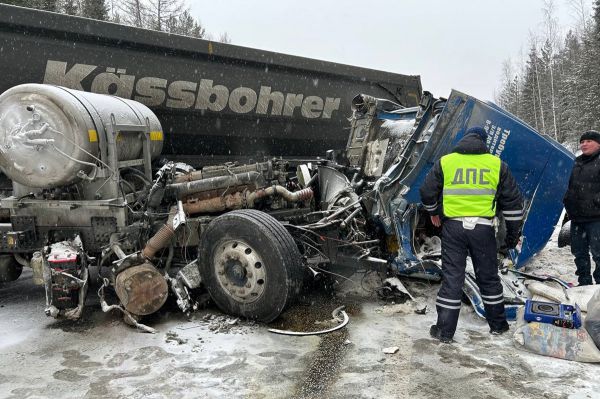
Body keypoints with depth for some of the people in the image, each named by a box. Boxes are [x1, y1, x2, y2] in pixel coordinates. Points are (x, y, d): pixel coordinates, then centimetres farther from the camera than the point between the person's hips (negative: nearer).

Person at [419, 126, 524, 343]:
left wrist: (434, 212, 26)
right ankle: (497, 324, 31)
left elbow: (427, 191, 7)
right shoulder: (496, 164, 4)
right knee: (488, 277, 16)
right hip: (483, 228, 1)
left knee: (451, 277, 5)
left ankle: (445, 330, 8)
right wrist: (514, 232, 15)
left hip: (453, 227, 0)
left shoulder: (445, 162, 3)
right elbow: (513, 201, 7)